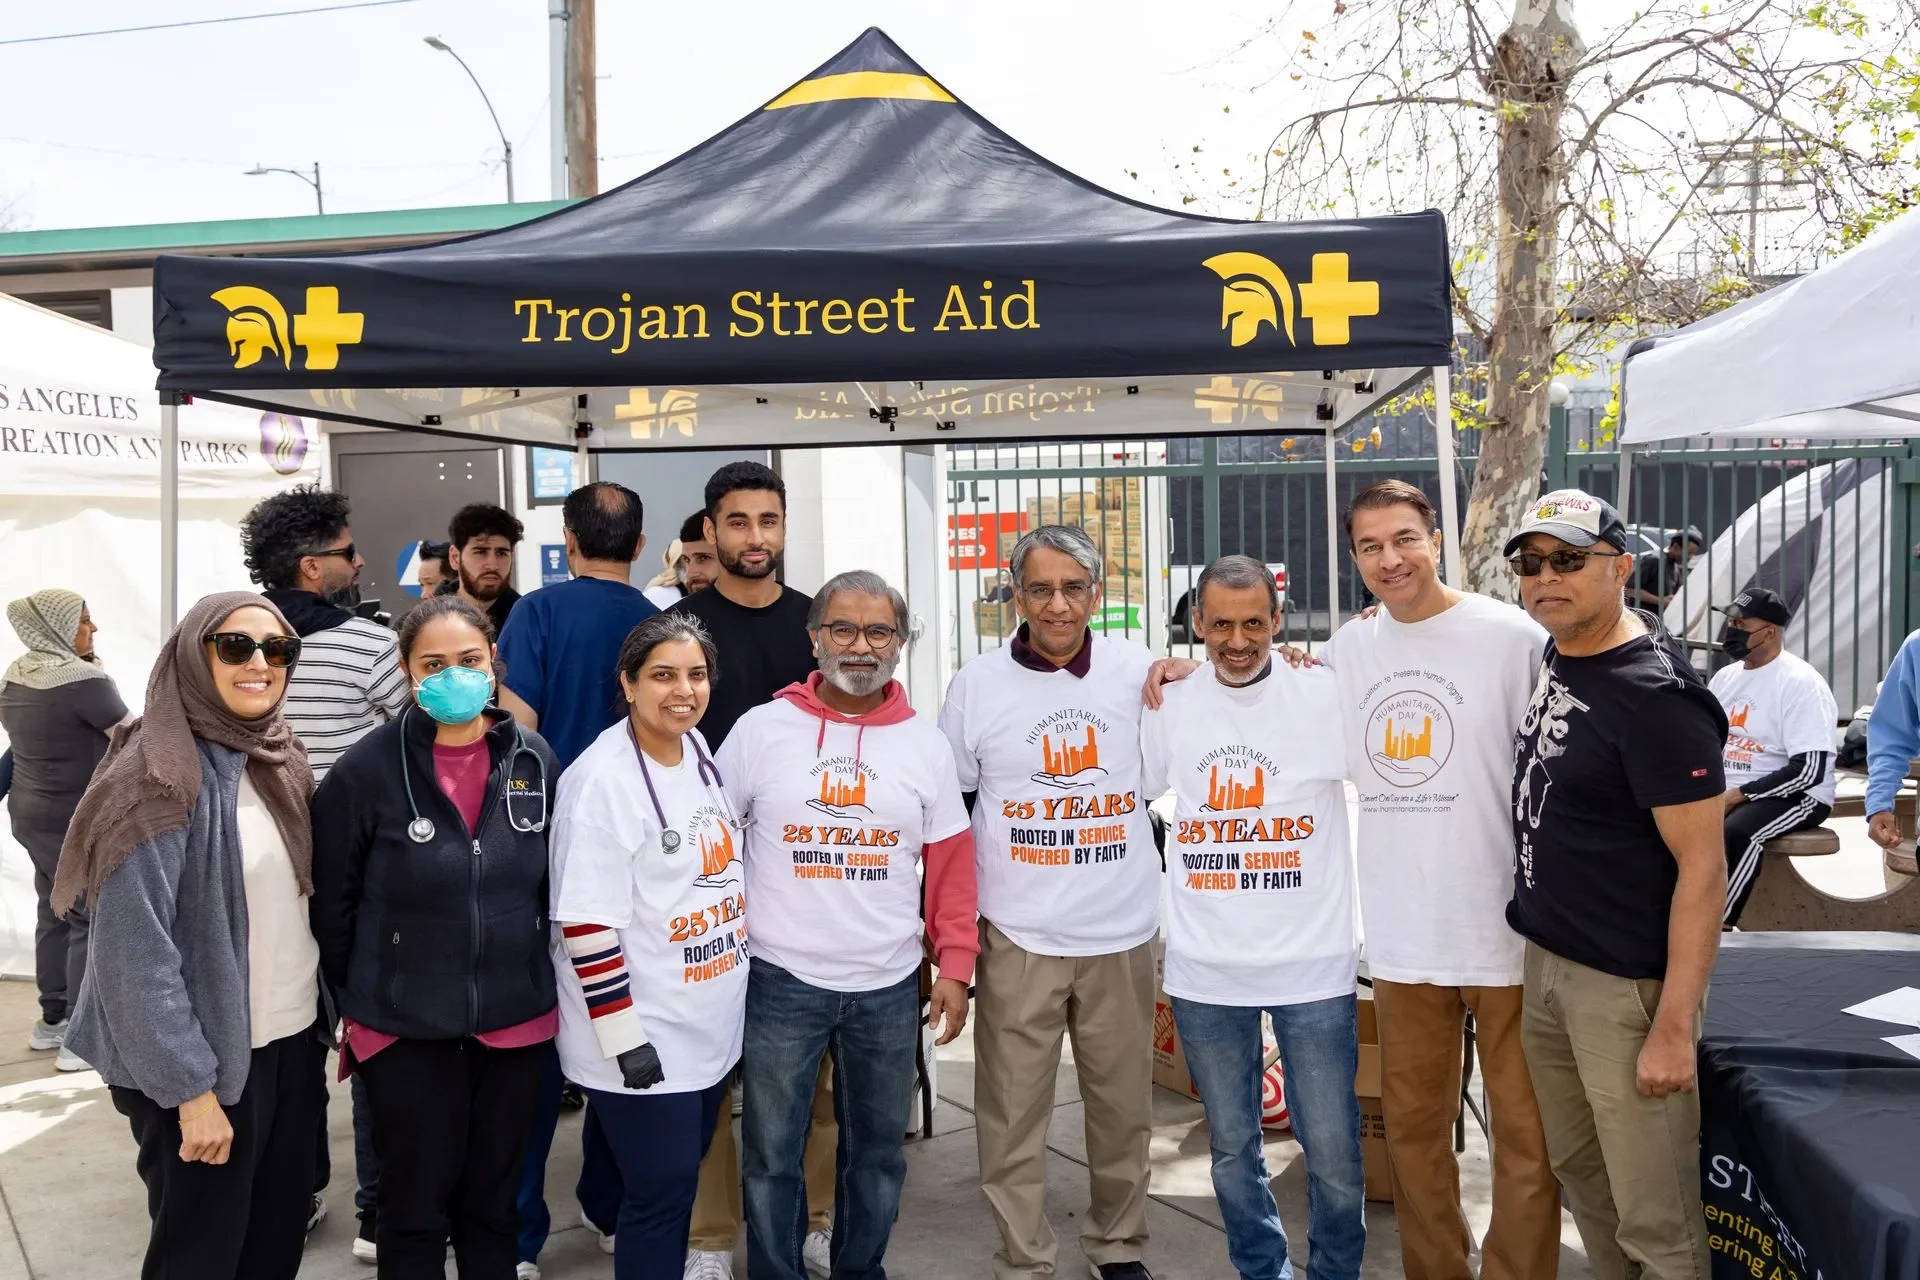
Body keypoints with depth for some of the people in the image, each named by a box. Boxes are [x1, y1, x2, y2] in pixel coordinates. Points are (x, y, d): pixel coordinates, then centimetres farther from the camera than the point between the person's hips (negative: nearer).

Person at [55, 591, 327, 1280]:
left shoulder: (280, 759, 5)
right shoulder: (157, 778, -18)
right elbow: (137, 954, -20)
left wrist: (328, 1016, 10)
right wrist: (190, 1088, -19)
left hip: (294, 1039, 7)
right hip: (208, 1056, -6)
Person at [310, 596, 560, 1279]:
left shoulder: (535, 760, -3)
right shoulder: (367, 770, -13)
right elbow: (333, 904, -3)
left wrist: (542, 981, 10)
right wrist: (355, 1000, 4)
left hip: (516, 1022, 3)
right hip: (406, 1028, -3)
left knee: (493, 1205, 18)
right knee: (415, 1213, 11)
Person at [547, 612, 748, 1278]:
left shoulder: (699, 750, 5)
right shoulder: (602, 780, -20)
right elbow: (587, 925, -21)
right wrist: (623, 1035, -20)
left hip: (710, 1025, 8)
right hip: (641, 1040, -8)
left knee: (683, 1180, 19)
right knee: (661, 1198, 3)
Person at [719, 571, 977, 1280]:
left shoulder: (925, 743, 2)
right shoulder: (762, 728, -3)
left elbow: (951, 864, 5)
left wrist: (955, 963, 2)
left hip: (889, 987, 2)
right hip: (781, 981, -2)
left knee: (877, 1150, 16)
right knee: (772, 1155, 9)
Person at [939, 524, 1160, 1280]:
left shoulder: (1140, 669, 0)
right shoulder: (977, 684, -2)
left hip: (1123, 932, 1)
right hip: (1017, 936, -1)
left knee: (1123, 1103, 14)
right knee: (1012, 1112, 4)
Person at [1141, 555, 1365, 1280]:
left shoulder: (1327, 695, -5)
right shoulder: (1171, 704, 3)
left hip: (1313, 966, -2)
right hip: (1204, 970, 3)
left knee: (1333, 1152, 6)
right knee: (1232, 1149, 16)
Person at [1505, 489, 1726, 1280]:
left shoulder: (1655, 693, -18)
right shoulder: (1552, 660, 5)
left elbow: (1703, 869, -18)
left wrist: (1674, 1028, -20)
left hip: (1625, 985, -8)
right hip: (1546, 963, 8)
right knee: (1577, 1171, 19)